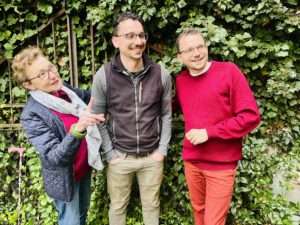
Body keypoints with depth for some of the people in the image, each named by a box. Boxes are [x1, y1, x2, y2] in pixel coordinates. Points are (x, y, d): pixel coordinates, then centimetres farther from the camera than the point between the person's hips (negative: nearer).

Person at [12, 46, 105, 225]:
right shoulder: (32, 115, -28)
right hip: (64, 179, -6)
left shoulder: (66, 90, -10)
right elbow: (54, 158, -33)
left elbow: (91, 97, 12)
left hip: (85, 167, 6)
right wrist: (78, 129, -48)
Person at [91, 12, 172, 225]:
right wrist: (110, 154, -6)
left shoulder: (161, 74, -8)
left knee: (152, 204, 21)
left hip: (152, 156, 1)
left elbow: (166, 115, 2)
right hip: (120, 156, -1)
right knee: (118, 206, 20)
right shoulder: (103, 76, -12)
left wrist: (162, 149, -1)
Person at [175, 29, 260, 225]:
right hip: (191, 161, 4)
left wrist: (209, 132, -18)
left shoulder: (228, 71, -12)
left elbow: (251, 116, -15)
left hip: (221, 164, -4)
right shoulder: (180, 80, 3)